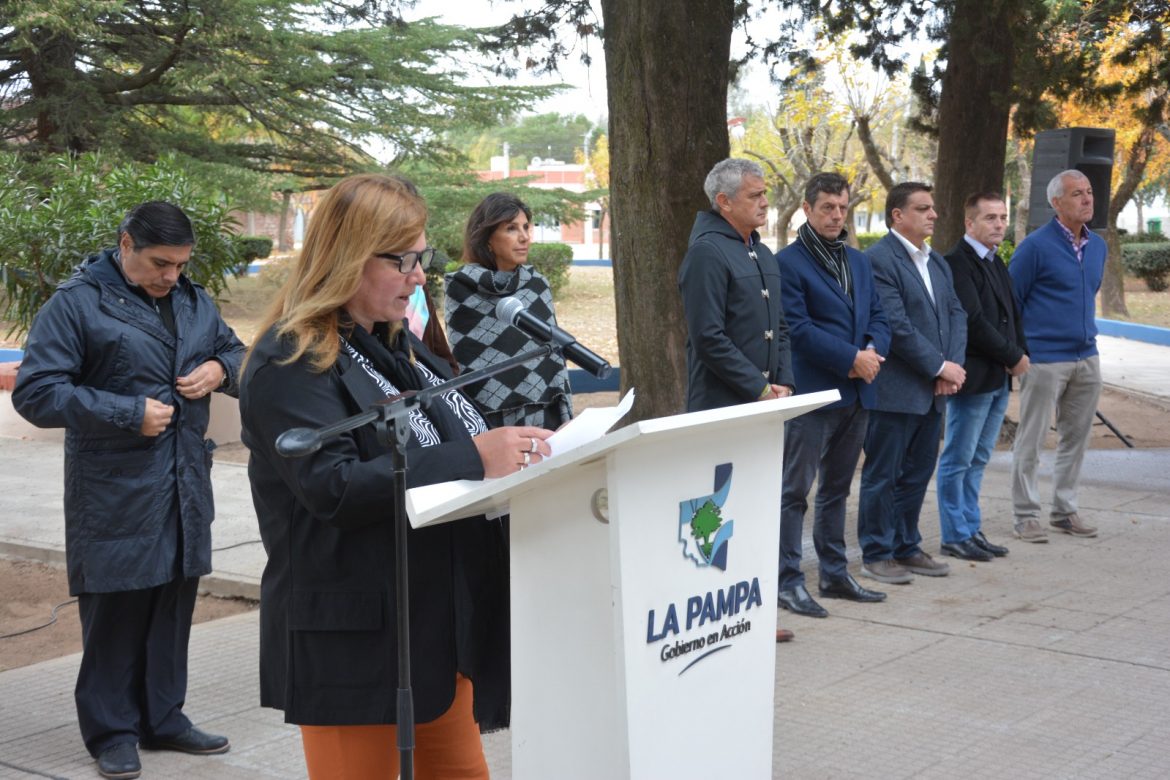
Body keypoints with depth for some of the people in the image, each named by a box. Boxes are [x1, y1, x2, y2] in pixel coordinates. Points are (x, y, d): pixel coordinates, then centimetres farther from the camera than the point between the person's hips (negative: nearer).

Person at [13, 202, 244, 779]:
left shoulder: (193, 301, 10)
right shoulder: (77, 304, -9)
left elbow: (235, 353, 24)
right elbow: (35, 392, -14)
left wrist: (221, 369, -2)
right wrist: (130, 414, -18)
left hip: (185, 491, 6)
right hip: (115, 493, -6)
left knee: (173, 607, 13)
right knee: (115, 613, 1)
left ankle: (163, 718, 27)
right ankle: (111, 731, 15)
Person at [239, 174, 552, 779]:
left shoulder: (399, 345, 13)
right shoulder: (291, 363, -13)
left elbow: (438, 444, 19)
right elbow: (335, 488, -24)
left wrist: (510, 450, -4)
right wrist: (472, 460, -28)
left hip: (441, 618, 8)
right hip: (353, 635, -8)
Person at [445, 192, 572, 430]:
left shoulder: (537, 284, 7)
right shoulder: (462, 288, -5)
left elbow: (555, 353, 10)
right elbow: (461, 364, -3)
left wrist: (565, 418, 5)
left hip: (544, 419, 4)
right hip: (488, 423, -4)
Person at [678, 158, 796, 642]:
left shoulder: (763, 256, 17)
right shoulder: (707, 253, -12)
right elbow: (709, 338, -18)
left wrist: (783, 382, 7)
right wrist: (759, 389, -15)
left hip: (763, 404, 9)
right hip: (721, 407, -9)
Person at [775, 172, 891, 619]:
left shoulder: (859, 262, 16)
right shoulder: (789, 263, -8)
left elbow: (877, 316, 14)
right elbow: (798, 328, -16)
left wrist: (874, 350, -8)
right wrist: (851, 359, -17)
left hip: (856, 394, 7)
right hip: (812, 393, -7)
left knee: (836, 489, 15)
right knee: (795, 490, -3)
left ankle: (834, 574, 23)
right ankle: (788, 580, 2)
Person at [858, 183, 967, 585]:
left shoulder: (937, 262, 16)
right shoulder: (878, 259, -13)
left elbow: (956, 313, 12)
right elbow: (896, 325, -19)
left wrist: (953, 365, -5)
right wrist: (940, 367, -15)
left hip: (932, 390, 8)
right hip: (895, 390, -8)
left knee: (918, 472, 15)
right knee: (883, 475, 2)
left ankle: (906, 547, 26)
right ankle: (876, 555, 12)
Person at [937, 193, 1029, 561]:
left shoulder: (996, 264, 17)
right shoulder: (957, 263, -13)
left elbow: (1012, 313, 20)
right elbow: (973, 321, -19)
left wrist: (1020, 354, 4)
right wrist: (1013, 357, -11)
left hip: (1000, 378, 9)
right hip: (973, 376, -9)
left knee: (978, 460, 13)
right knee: (958, 460, -1)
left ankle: (971, 530, 20)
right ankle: (955, 536, 6)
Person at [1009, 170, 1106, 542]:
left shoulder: (1097, 246, 10)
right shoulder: (1036, 246, -11)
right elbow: (1010, 300, -6)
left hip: (1086, 358, 7)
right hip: (1045, 359, -7)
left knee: (1076, 437, 12)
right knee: (1030, 440, -1)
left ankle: (1064, 511, 23)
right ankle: (1026, 516, 6)